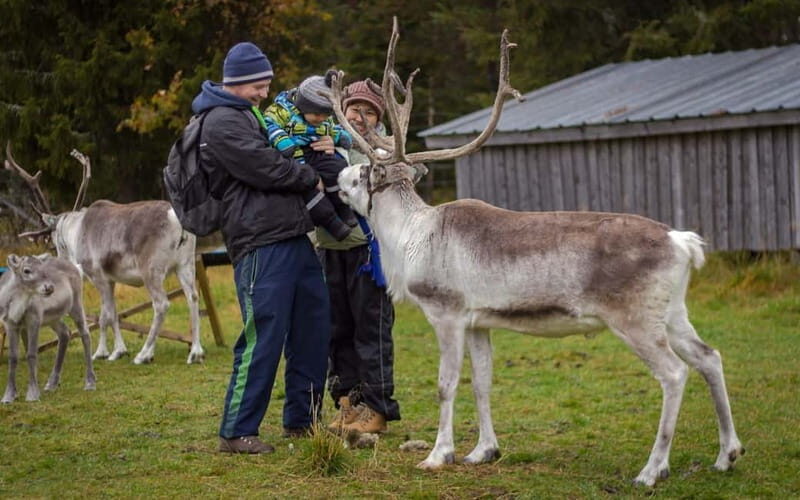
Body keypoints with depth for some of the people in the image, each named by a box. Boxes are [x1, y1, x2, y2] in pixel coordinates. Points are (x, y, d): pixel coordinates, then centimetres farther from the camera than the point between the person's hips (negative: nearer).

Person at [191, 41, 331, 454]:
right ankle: (236, 432, -3)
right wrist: (312, 176, 0)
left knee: (314, 326, 13)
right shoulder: (222, 123, -8)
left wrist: (316, 152, 7)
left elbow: (281, 156, 27)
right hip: (261, 244, -10)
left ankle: (301, 419, 24)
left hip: (293, 237, 10)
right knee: (263, 337, -10)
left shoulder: (251, 115, 23)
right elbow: (266, 169, -15)